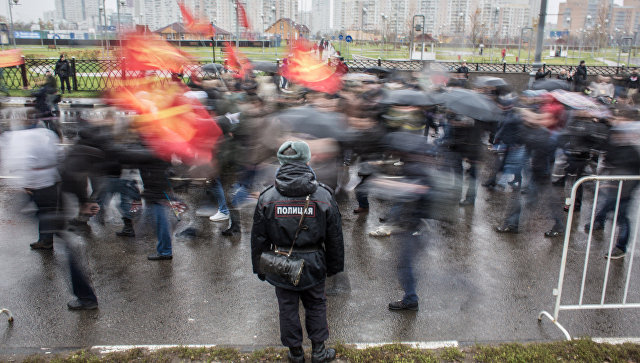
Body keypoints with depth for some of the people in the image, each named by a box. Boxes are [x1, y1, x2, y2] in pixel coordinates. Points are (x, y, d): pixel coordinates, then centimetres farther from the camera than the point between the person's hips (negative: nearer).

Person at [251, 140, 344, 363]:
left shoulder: (267, 197, -9)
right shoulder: (324, 195, -10)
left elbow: (258, 238, -2)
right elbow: (335, 237, -3)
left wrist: (259, 267, 10)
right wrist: (334, 266, 10)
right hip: (313, 265, 0)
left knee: (288, 307, 16)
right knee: (316, 305, 18)